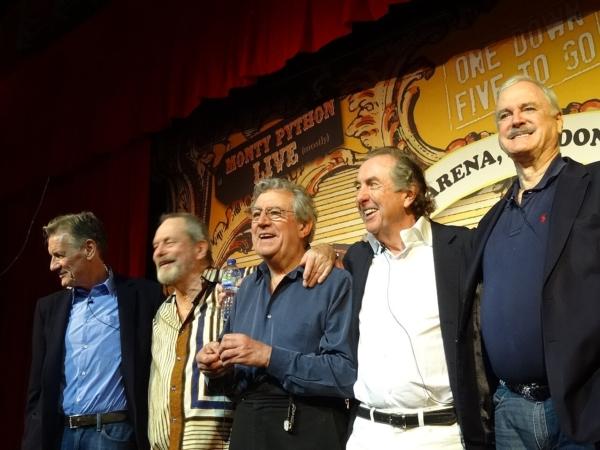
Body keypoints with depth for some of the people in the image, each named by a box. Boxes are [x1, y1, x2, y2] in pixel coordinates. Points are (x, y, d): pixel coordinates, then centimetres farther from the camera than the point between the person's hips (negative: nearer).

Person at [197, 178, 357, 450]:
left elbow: (348, 374, -20)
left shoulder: (334, 284, -10)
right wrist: (219, 367, -5)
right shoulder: (246, 288, 11)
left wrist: (268, 356, -21)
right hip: (245, 426, 6)